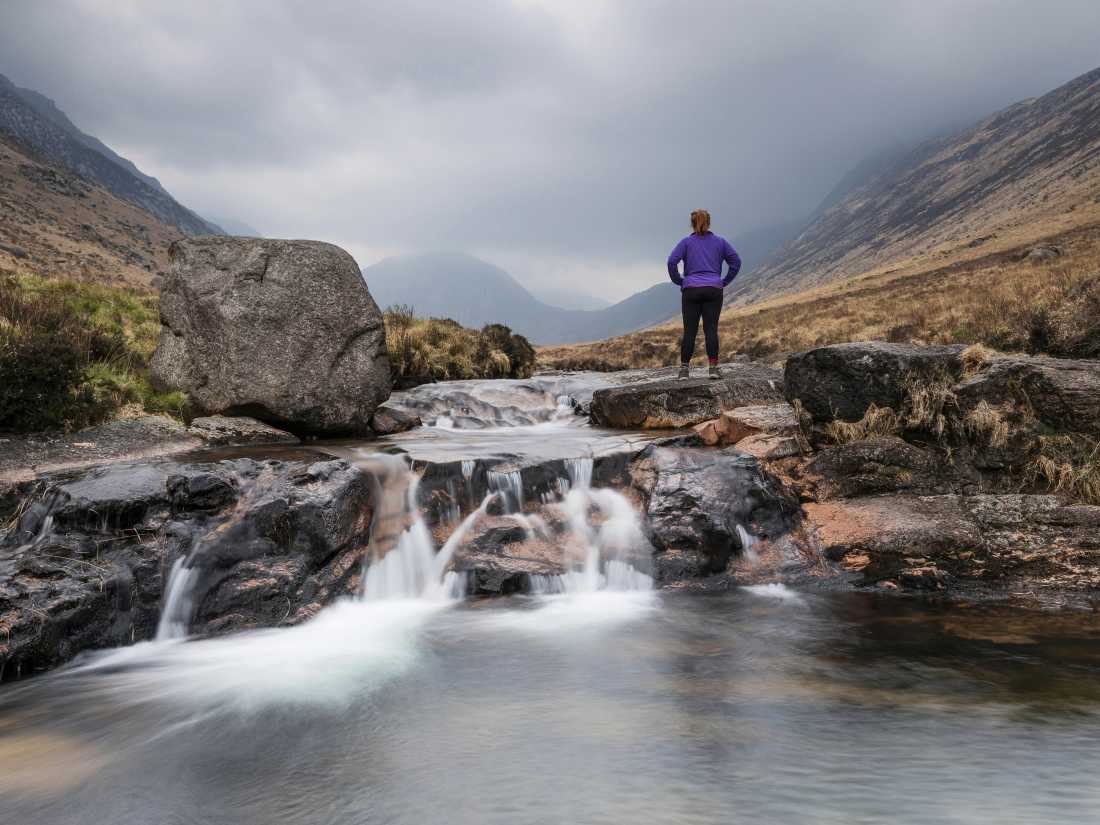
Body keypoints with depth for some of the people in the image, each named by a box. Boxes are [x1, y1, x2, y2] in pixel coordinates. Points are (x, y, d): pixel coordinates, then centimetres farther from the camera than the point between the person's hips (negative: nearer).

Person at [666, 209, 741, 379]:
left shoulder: (686, 242, 6)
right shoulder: (720, 241, 11)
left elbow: (672, 262, -7)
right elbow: (736, 261, 8)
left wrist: (678, 281, 4)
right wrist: (724, 282, 11)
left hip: (691, 290, -1)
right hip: (714, 290, 1)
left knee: (689, 330, 1)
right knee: (711, 329, -3)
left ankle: (684, 369, 0)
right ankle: (714, 368, -9)